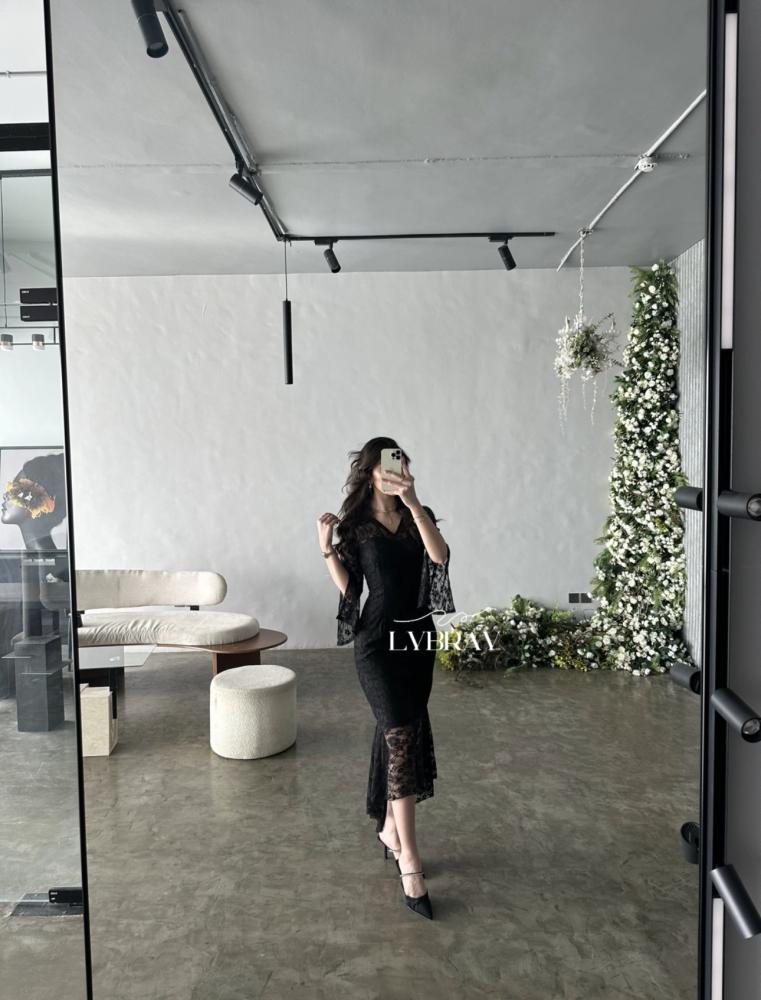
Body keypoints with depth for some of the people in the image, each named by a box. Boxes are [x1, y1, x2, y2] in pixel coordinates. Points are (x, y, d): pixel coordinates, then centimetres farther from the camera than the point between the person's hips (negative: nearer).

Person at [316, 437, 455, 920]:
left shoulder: (419, 516, 4)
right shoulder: (355, 525, -2)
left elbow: (440, 555, -17)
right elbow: (350, 589, -1)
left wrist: (413, 502, -26)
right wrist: (327, 550, -13)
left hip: (419, 637, 4)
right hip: (378, 642, -4)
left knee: (398, 737, 14)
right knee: (403, 738, -10)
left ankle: (389, 828, 33)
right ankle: (410, 862, -4)